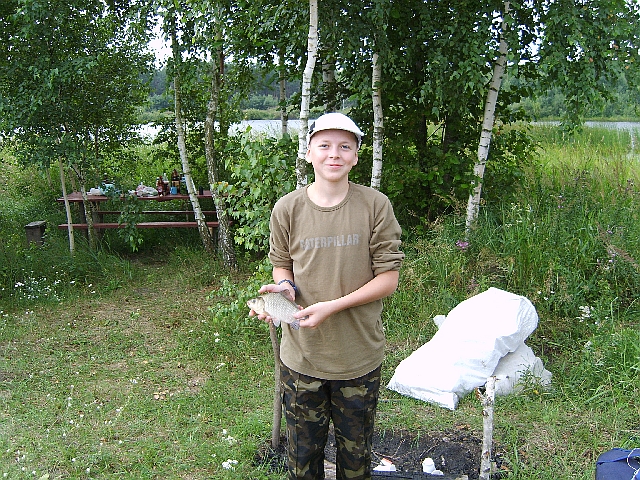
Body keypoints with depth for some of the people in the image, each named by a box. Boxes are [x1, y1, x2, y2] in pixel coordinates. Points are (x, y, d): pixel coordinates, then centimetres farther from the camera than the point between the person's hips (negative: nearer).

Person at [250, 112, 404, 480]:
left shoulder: (376, 205, -10)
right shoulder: (287, 208, -5)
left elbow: (388, 278, -9)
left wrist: (333, 306, -20)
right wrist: (284, 287, -14)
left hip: (360, 356, -1)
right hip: (302, 354, 1)